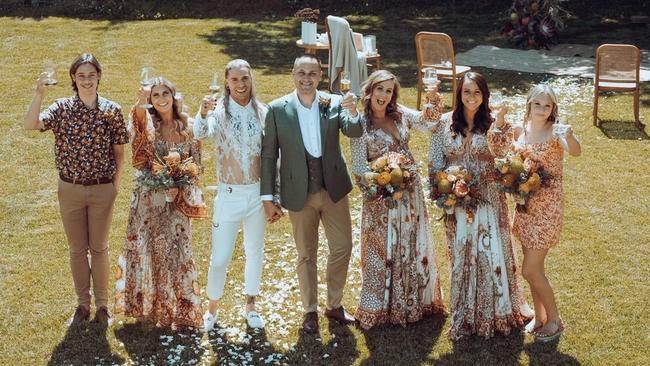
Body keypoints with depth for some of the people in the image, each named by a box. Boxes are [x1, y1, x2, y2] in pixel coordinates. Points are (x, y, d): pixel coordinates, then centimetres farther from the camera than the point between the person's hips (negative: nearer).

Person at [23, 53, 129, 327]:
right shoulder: (62, 108, -6)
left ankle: (102, 304, 26)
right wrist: (39, 93, -34)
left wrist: (116, 186, -2)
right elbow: (30, 125, -23)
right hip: (70, 190, 1)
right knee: (77, 249, 12)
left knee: (99, 248, 11)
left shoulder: (112, 110, -6)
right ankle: (82, 304, 28)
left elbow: (119, 153, 0)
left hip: (102, 191, -1)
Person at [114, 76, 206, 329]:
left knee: (176, 252, 5)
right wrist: (141, 102, -49)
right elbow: (138, 119, -29)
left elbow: (196, 162, 7)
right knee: (146, 249, 8)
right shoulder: (147, 123, -4)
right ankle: (146, 305, 26)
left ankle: (178, 308, 21)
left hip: (177, 200, 1)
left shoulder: (187, 127, 2)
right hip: (148, 199, -1)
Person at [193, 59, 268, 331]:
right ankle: (212, 309, 22)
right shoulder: (219, 111, -9)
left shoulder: (262, 112, -1)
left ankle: (251, 306, 34)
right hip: (229, 195, -3)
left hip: (257, 194, 3)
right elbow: (201, 134, -29)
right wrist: (203, 114, -51)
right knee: (219, 258, 0)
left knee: (255, 253, 15)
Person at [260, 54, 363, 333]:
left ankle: (334, 305, 30)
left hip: (333, 189, 1)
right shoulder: (277, 109, -8)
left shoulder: (334, 103, -5)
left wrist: (353, 113, -41)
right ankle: (310, 311, 29)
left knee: (342, 247, 9)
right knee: (306, 255, 12)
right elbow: (268, 155, -4)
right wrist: (268, 198, -5)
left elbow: (354, 132, -19)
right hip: (299, 194, -1)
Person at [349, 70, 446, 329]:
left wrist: (433, 100, -26)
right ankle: (380, 306, 23)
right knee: (383, 248, 6)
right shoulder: (360, 123, -10)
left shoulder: (400, 114, 3)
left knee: (413, 244, 16)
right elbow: (359, 166, -11)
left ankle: (414, 300, 34)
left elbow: (427, 122, -11)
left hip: (410, 190, 5)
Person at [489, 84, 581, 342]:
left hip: (547, 206, -6)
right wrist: (500, 116, -5)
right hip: (525, 203, 6)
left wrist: (569, 137, -58)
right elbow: (495, 139, 14)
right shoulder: (521, 129, 2)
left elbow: (575, 152, -35)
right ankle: (539, 317, 33)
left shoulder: (555, 131, -16)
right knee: (534, 268, 16)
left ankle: (554, 321, 17)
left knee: (530, 271, -3)